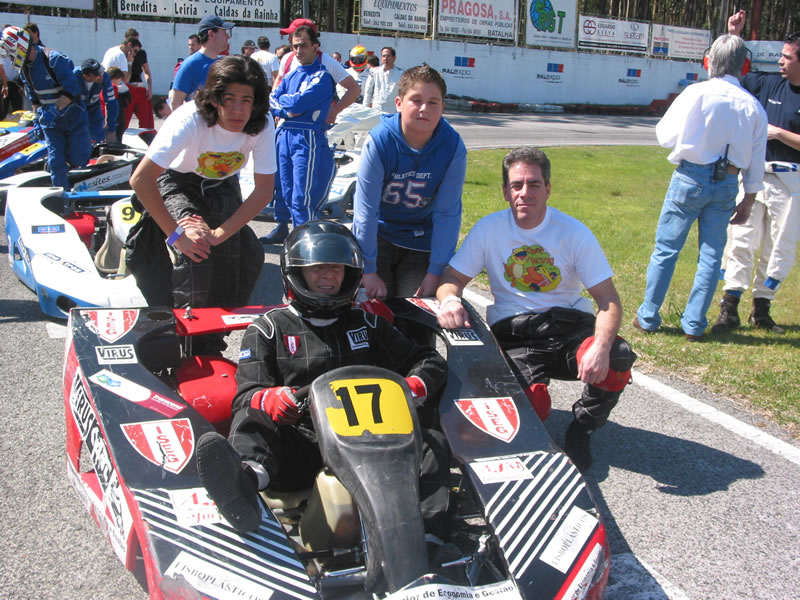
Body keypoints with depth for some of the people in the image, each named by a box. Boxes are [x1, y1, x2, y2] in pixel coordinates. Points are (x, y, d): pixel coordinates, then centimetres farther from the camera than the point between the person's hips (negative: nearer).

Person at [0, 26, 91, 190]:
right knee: (56, 162, -3)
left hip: (74, 116, -5)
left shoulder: (55, 59, -20)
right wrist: (38, 115, 6)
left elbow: (72, 91, -24)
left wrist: (53, 110, -28)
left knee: (78, 160, -4)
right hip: (51, 121, 6)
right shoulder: (24, 68, 4)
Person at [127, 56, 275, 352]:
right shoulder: (190, 119, -36)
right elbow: (141, 179, -36)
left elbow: (264, 190, -19)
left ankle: (212, 344, 9)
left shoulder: (262, 125, -26)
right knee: (193, 253, -27)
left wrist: (221, 233, -28)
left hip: (222, 186, 4)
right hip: (178, 183, -3)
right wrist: (176, 234, -34)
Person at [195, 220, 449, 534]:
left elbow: (429, 361, 23)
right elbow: (246, 395, 6)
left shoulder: (366, 323, 24)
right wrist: (268, 399, -21)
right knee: (252, 420, -32)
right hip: (300, 445, -2)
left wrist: (413, 388, -3)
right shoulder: (269, 329, 17)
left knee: (431, 443, -25)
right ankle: (247, 474, -66)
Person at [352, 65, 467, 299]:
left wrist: (435, 272, -14)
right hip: (378, 234, -1)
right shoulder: (379, 141, -23)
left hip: (421, 242, 1)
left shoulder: (453, 147, -18)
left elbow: (447, 214, -14)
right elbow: (365, 211, -20)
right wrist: (368, 271, -19)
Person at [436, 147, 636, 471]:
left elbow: (608, 299, -6)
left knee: (617, 360, -31)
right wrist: (449, 300, -25)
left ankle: (582, 427, 1)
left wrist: (602, 345, -26)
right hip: (511, 331, -1)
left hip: (569, 323, 1)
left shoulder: (574, 232, -2)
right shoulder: (489, 229, 0)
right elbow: (453, 278, 2)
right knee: (531, 406, -30)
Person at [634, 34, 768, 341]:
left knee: (666, 248, 7)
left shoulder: (697, 93, -9)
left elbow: (666, 136, -5)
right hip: (727, 183, 3)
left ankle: (648, 317, 13)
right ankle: (694, 324, 15)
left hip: (691, 177, -3)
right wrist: (748, 202, 15)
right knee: (711, 255, 10)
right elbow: (756, 163, 6)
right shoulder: (753, 107, 2)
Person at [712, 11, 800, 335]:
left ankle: (761, 308, 18)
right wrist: (733, 36, 6)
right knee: (741, 240, 0)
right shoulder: (769, 83, 6)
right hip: (754, 173, 3)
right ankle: (730, 306, 2)